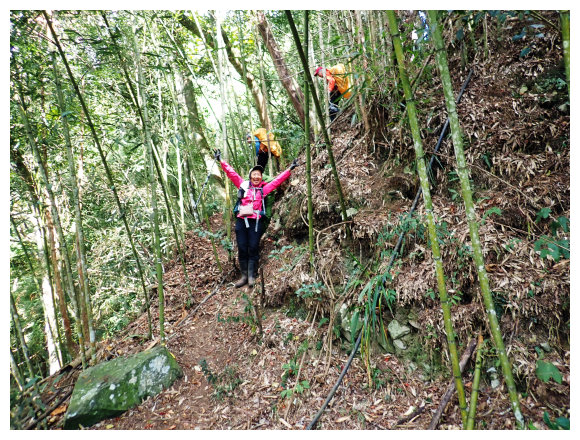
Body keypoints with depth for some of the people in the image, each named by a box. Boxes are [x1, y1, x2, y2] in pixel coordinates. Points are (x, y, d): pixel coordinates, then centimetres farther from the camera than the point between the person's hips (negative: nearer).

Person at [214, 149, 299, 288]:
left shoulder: (264, 189, 12)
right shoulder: (243, 185, 13)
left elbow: (278, 180, 14)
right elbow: (231, 173, 16)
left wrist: (290, 168, 13)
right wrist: (221, 160, 16)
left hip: (256, 222, -1)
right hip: (241, 221, 1)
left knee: (253, 249, -2)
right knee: (242, 249, 2)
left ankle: (252, 276, 3)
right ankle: (244, 275, 10)